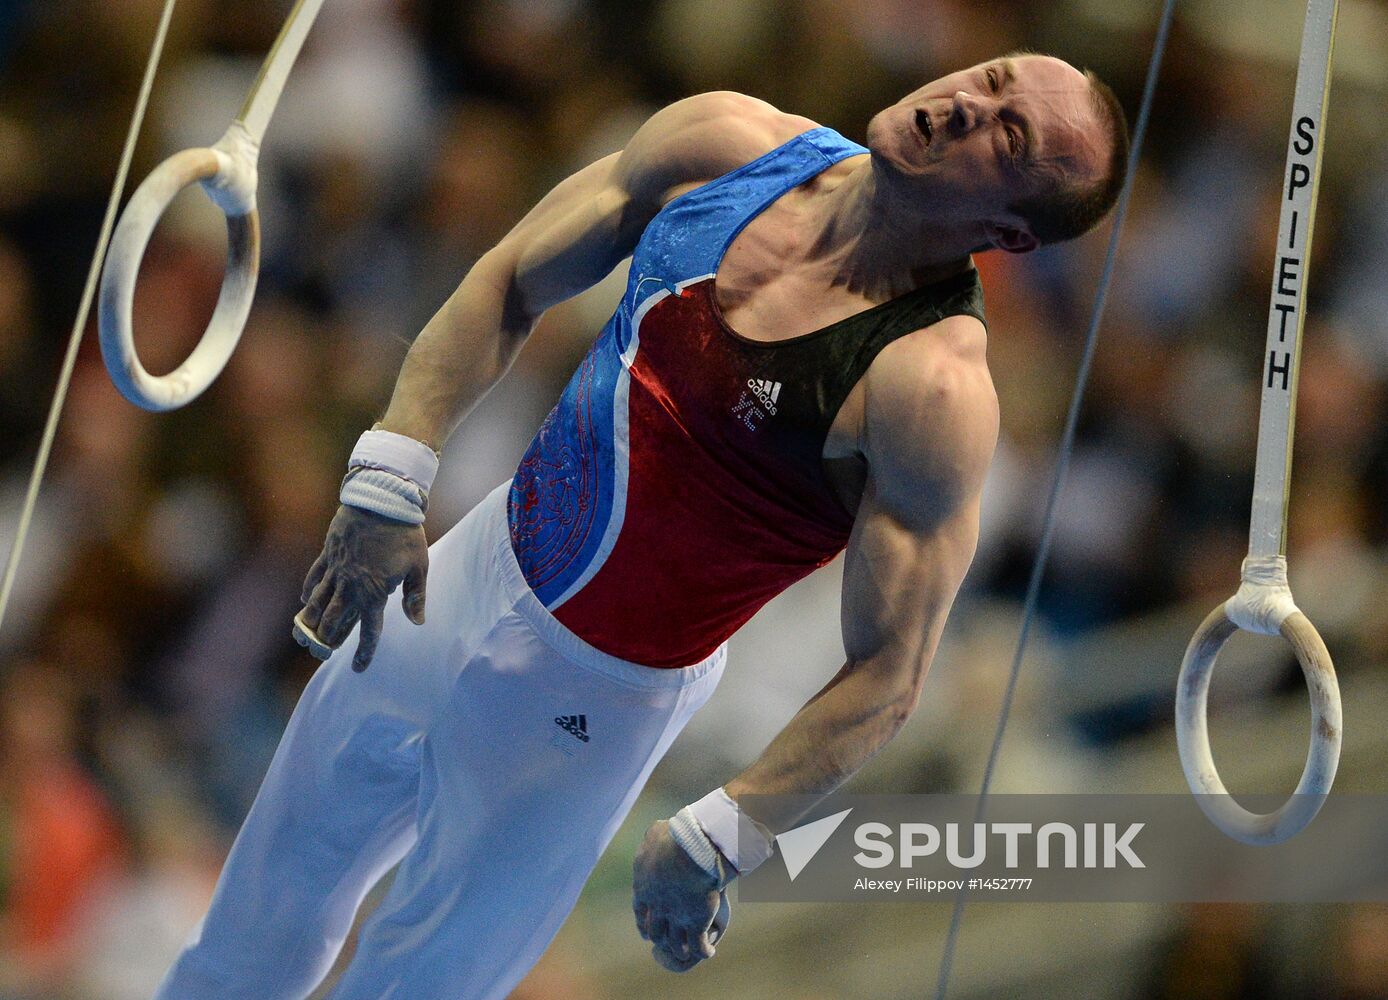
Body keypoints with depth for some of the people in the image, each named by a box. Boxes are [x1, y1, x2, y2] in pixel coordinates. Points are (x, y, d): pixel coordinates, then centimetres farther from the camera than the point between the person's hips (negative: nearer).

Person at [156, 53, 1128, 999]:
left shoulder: (932, 385, -30)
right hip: (472, 568, 6)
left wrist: (718, 838, -31)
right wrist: (392, 476, -11)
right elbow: (509, 285, -1)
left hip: (592, 695, -5)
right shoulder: (722, 142, -13)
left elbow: (889, 676, -27)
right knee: (283, 878, 26)